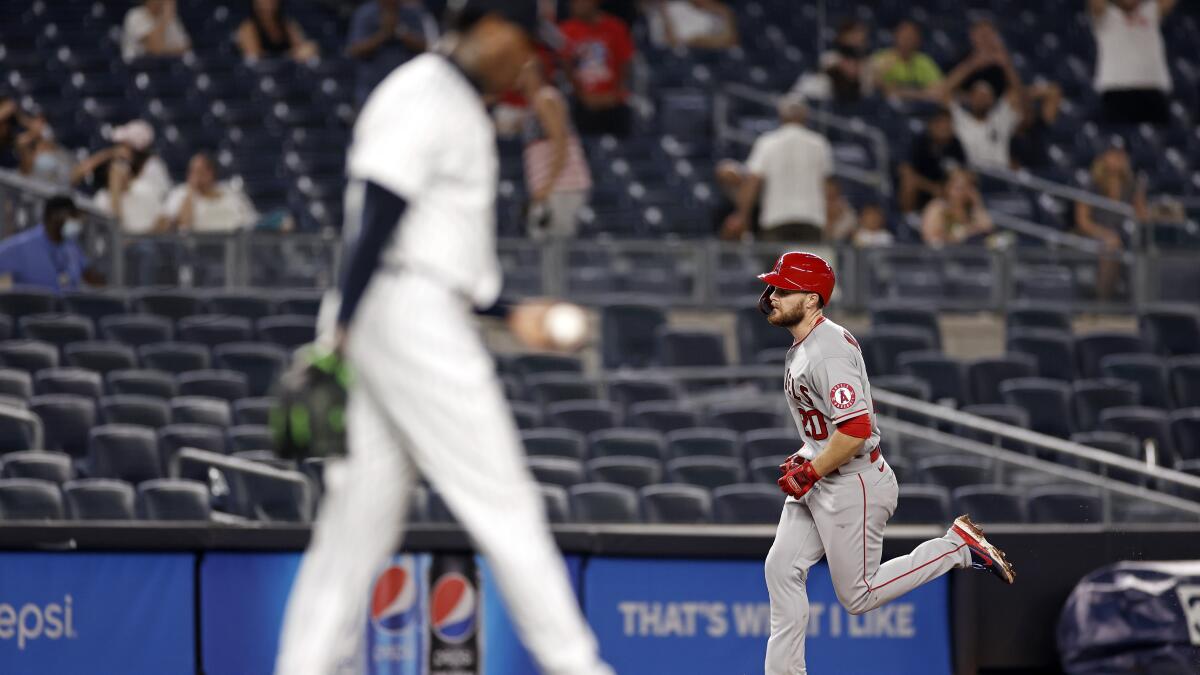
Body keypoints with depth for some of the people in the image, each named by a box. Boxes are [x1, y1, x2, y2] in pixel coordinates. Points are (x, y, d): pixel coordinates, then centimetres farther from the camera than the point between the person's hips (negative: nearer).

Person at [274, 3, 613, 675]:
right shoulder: (422, 94, -9)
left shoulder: (464, 109, 22)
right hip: (409, 313, -10)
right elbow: (378, 214, -17)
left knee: (363, 516, 6)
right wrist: (343, 327, -23)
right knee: (502, 501, -7)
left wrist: (511, 315, 24)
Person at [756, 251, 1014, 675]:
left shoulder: (827, 353, -23)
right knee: (781, 571, 5)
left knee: (857, 596, -3)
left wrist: (810, 472, -21)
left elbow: (856, 429, -30)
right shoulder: (804, 345, 10)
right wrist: (806, 457, 15)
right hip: (816, 484, 10)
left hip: (854, 485, -10)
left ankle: (958, 547, 6)